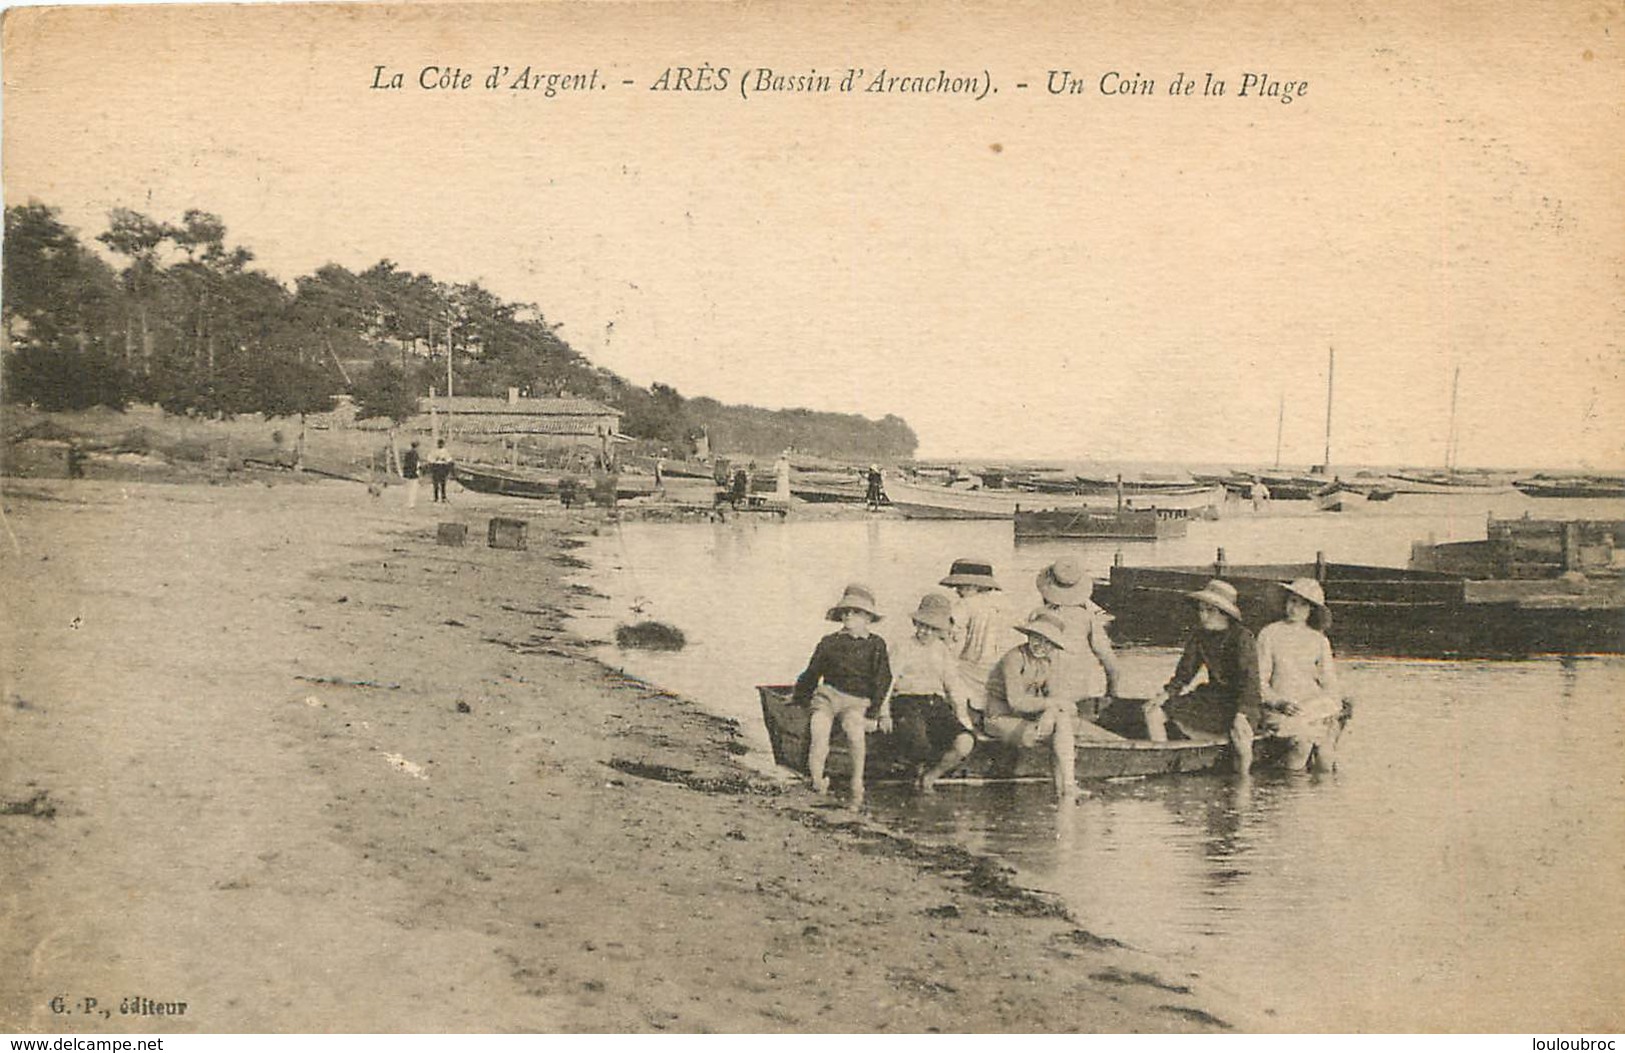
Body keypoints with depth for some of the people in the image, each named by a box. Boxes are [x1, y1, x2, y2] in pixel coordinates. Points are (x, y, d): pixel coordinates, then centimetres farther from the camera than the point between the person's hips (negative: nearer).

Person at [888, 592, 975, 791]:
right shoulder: (905, 648, 6)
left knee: (965, 743, -24)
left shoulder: (940, 648, 20)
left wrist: (962, 713, 7)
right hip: (908, 705, -4)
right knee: (920, 748, -33)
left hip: (937, 705, 4)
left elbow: (952, 683, 21)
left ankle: (930, 776, 0)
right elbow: (888, 680, -4)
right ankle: (925, 766, 6)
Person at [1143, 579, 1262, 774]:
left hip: (1238, 699, -7)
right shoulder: (1199, 635, 1)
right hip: (1211, 695, 7)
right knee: (1153, 711, -2)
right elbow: (1185, 671, 10)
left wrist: (1241, 714, -33)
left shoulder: (1242, 637, -18)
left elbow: (1248, 679, -23)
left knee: (1239, 733, -40)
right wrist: (1164, 695, -3)